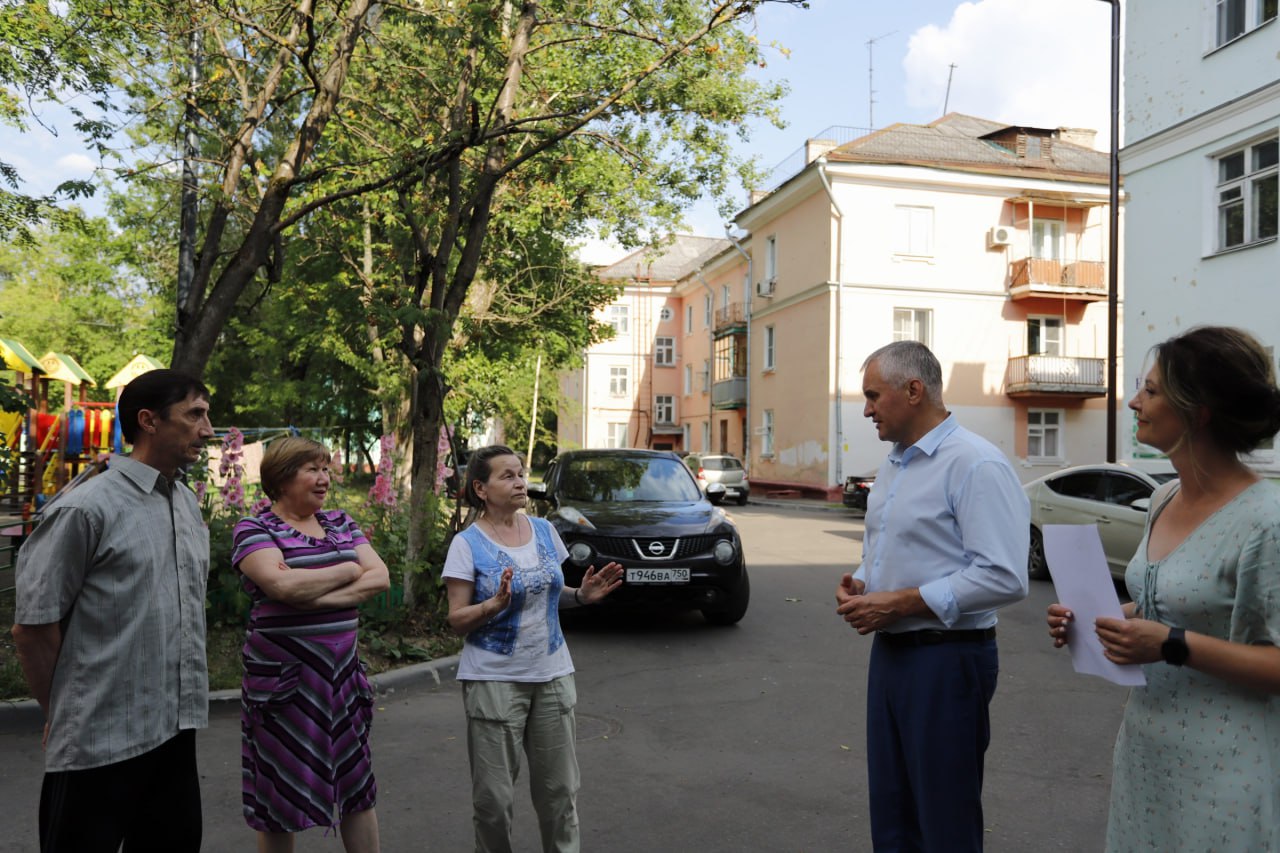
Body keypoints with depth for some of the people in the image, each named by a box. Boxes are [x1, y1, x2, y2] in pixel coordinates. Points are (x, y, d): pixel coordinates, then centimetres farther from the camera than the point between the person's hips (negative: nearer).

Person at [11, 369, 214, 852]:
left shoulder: (189, 504, 9)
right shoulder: (87, 509, -14)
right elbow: (33, 627, -10)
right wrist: (64, 714, 1)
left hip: (177, 727, 7)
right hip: (101, 739, -6)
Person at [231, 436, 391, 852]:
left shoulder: (340, 523, 10)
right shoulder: (254, 529, -6)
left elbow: (380, 578, -1)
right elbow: (283, 585, -23)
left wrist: (319, 598, -15)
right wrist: (349, 570, -9)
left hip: (342, 671, 5)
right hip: (283, 674, -5)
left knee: (357, 787, 12)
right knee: (281, 792, 9)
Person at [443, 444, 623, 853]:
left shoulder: (544, 530, 4)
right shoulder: (468, 543, -10)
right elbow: (457, 619, -9)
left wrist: (581, 595, -5)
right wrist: (495, 605, -27)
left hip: (552, 674, 4)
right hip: (494, 680, -4)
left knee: (559, 787, 12)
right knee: (493, 794, 5)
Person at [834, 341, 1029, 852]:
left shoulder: (976, 464, -17)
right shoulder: (892, 465, 12)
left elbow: (1003, 578, -24)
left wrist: (900, 603, -22)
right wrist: (858, 582, 2)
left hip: (947, 659, -8)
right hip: (889, 652, 8)